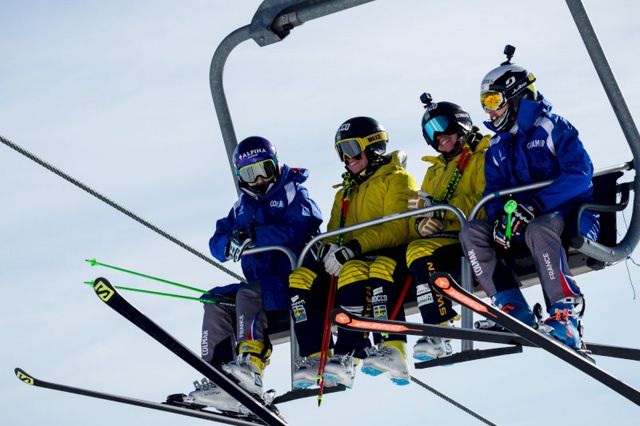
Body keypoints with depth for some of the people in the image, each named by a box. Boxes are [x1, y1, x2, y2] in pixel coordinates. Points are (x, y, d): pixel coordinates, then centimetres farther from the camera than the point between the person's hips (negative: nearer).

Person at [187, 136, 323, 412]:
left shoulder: (293, 194, -1)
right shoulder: (243, 207, 20)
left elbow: (300, 230, -22)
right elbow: (217, 245, 12)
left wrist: (253, 235, -23)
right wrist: (231, 242, -13)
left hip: (294, 283, -7)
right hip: (262, 286, 7)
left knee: (249, 293, -30)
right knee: (217, 300, -10)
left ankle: (250, 364, -45)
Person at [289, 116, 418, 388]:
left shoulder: (397, 179, 3)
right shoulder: (345, 193, 28)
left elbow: (398, 228, -12)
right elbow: (333, 232, 20)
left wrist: (354, 247, -25)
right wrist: (329, 248, -7)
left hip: (389, 259, -7)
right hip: (348, 261, 7)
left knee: (354, 270, -38)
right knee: (301, 277, -17)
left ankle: (347, 356, -42)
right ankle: (314, 357, -28)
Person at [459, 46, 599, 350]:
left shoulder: (552, 128, -5)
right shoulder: (497, 149, 15)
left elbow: (579, 174, -18)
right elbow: (493, 192, 10)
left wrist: (534, 204, -27)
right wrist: (500, 215, -16)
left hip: (569, 215, -7)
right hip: (519, 223, 7)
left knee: (537, 230, -39)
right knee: (471, 232, -15)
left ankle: (565, 314, -33)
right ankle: (513, 311, -23)